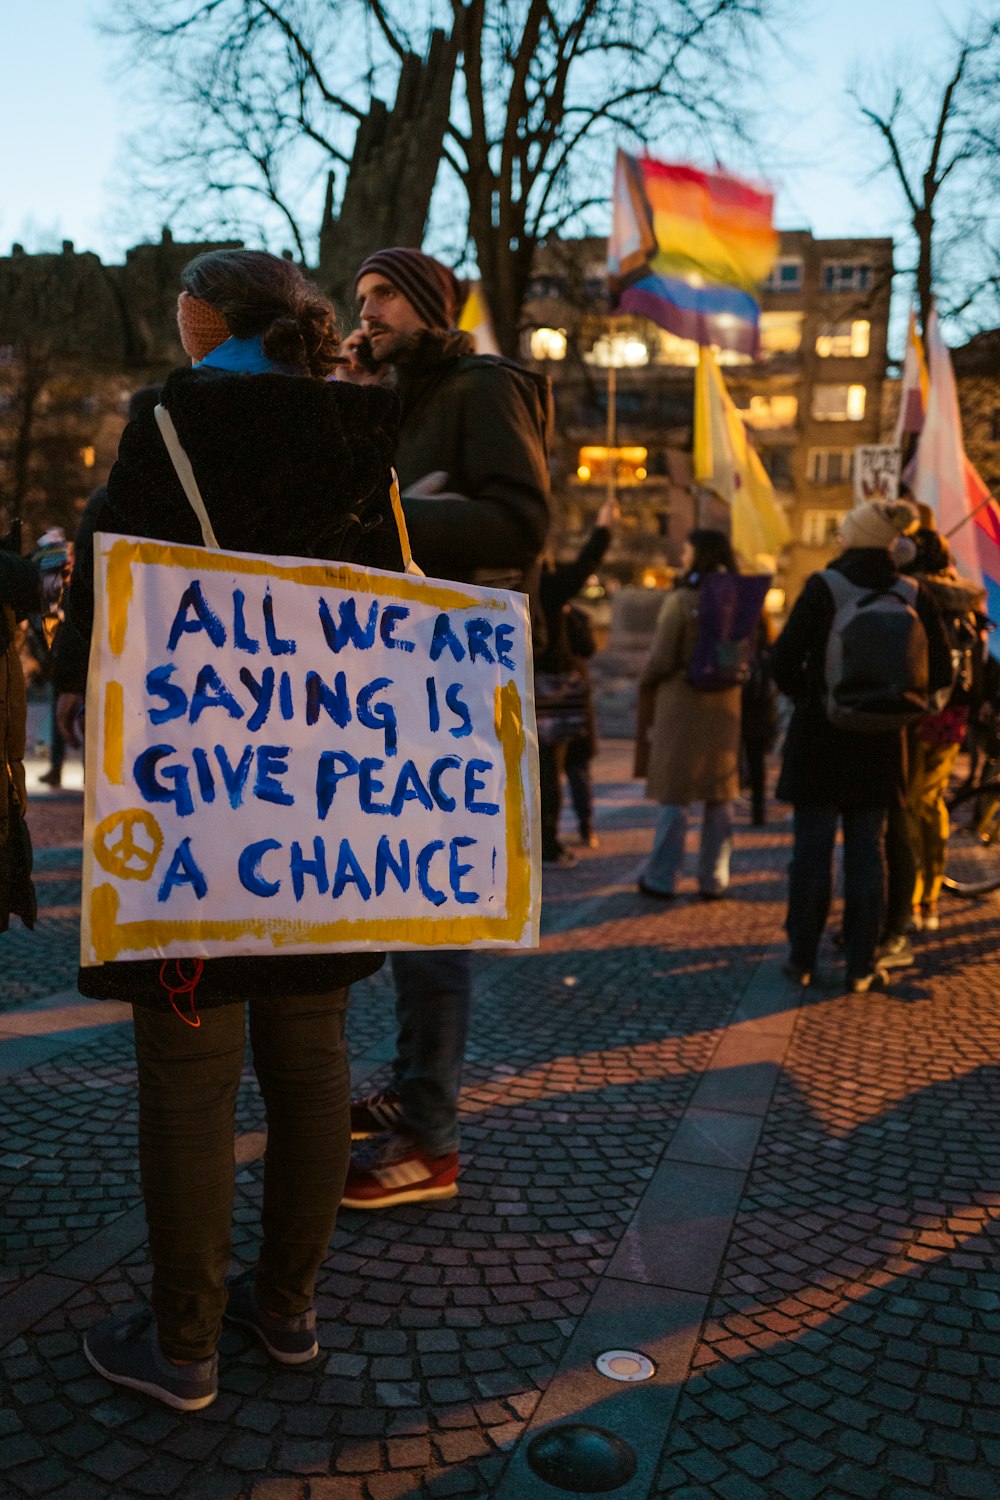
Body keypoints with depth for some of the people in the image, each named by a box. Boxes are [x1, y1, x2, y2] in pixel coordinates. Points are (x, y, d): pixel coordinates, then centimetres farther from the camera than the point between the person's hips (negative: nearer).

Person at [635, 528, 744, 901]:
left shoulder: (681, 600, -14)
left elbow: (662, 659, -13)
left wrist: (645, 685, 5)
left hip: (682, 702, -5)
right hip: (725, 706, 5)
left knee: (674, 795, 3)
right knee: (719, 796, 11)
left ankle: (661, 879, 9)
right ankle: (714, 880, 15)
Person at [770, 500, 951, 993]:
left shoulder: (822, 587, -11)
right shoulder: (913, 595, -2)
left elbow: (783, 662, -12)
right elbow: (940, 671, 2)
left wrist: (808, 698, 6)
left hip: (818, 736, -2)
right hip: (880, 743, 3)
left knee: (812, 849, 7)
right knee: (866, 851, 10)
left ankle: (802, 958, 15)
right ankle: (860, 966, 15)